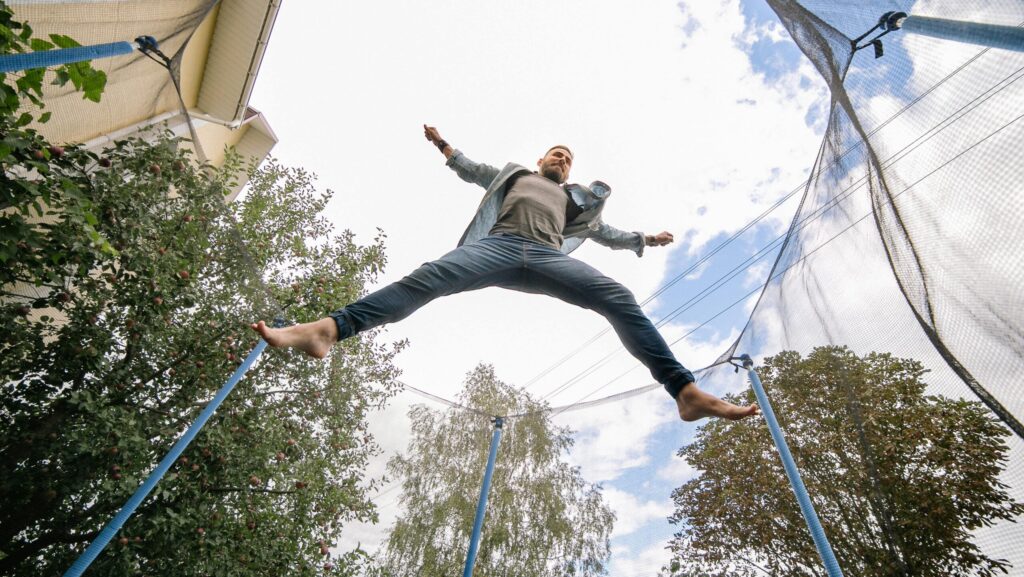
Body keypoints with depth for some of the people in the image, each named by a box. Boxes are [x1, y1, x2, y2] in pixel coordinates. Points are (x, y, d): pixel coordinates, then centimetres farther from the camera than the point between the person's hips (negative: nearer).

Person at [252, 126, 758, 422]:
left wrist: (643, 239, 44)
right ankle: (326, 330, -38)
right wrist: (443, 145, 40)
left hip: (548, 258, 2)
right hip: (499, 245, -1)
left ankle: (687, 392, -28)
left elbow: (602, 232, 46)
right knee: (427, 279, -27)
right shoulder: (513, 173, 37)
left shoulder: (573, 199, 40)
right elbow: (470, 170, 44)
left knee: (620, 300, -22)